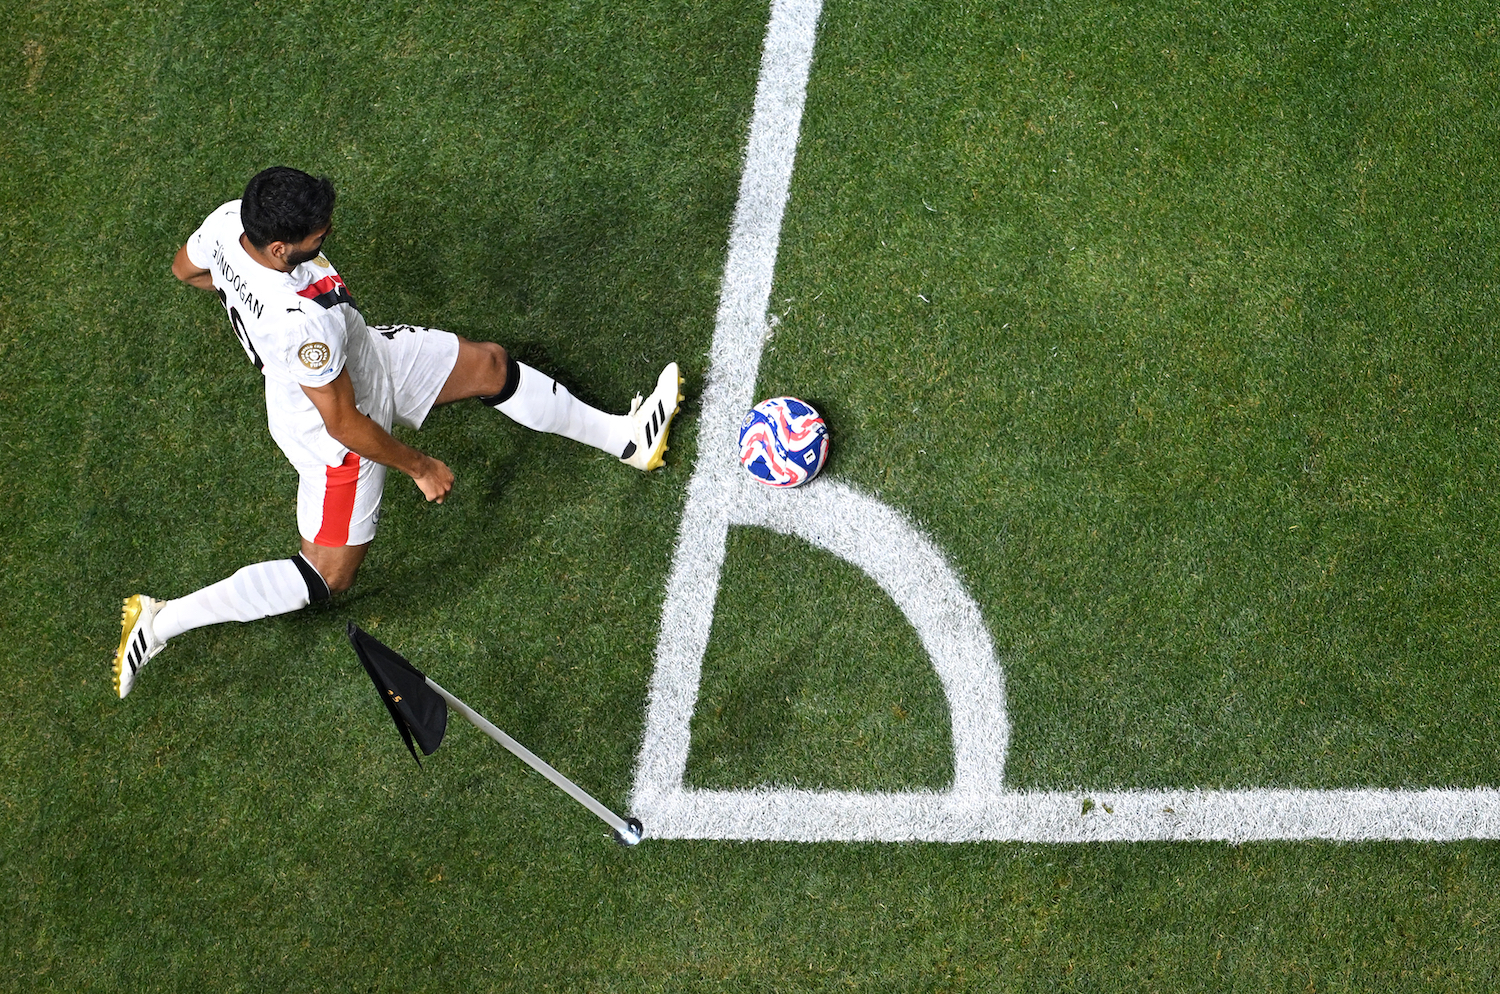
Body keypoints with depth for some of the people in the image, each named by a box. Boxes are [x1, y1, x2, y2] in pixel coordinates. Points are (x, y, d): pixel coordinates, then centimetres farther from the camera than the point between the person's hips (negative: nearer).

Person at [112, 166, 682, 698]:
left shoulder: (229, 220, -22)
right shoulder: (303, 320, -44)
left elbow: (184, 269, 3)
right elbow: (343, 423, -30)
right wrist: (421, 467, -14)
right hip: (334, 432, -8)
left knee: (488, 364, 11)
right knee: (328, 578, 8)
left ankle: (622, 438, 28)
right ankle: (162, 622, 15)